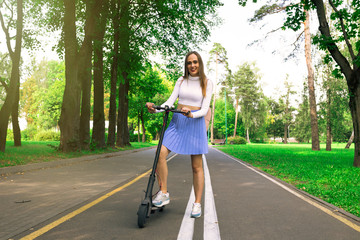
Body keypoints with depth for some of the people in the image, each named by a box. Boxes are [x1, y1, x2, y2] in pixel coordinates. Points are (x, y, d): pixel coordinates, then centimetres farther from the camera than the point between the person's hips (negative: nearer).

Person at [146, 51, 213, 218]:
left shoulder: (207, 83, 2)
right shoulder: (181, 81, 11)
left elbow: (205, 109, -6)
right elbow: (171, 101, 4)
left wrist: (192, 114, -26)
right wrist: (155, 109, -15)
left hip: (195, 123, -2)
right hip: (177, 122, 3)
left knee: (196, 166, 0)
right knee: (161, 153, -17)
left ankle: (197, 203, 12)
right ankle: (163, 193, -3)